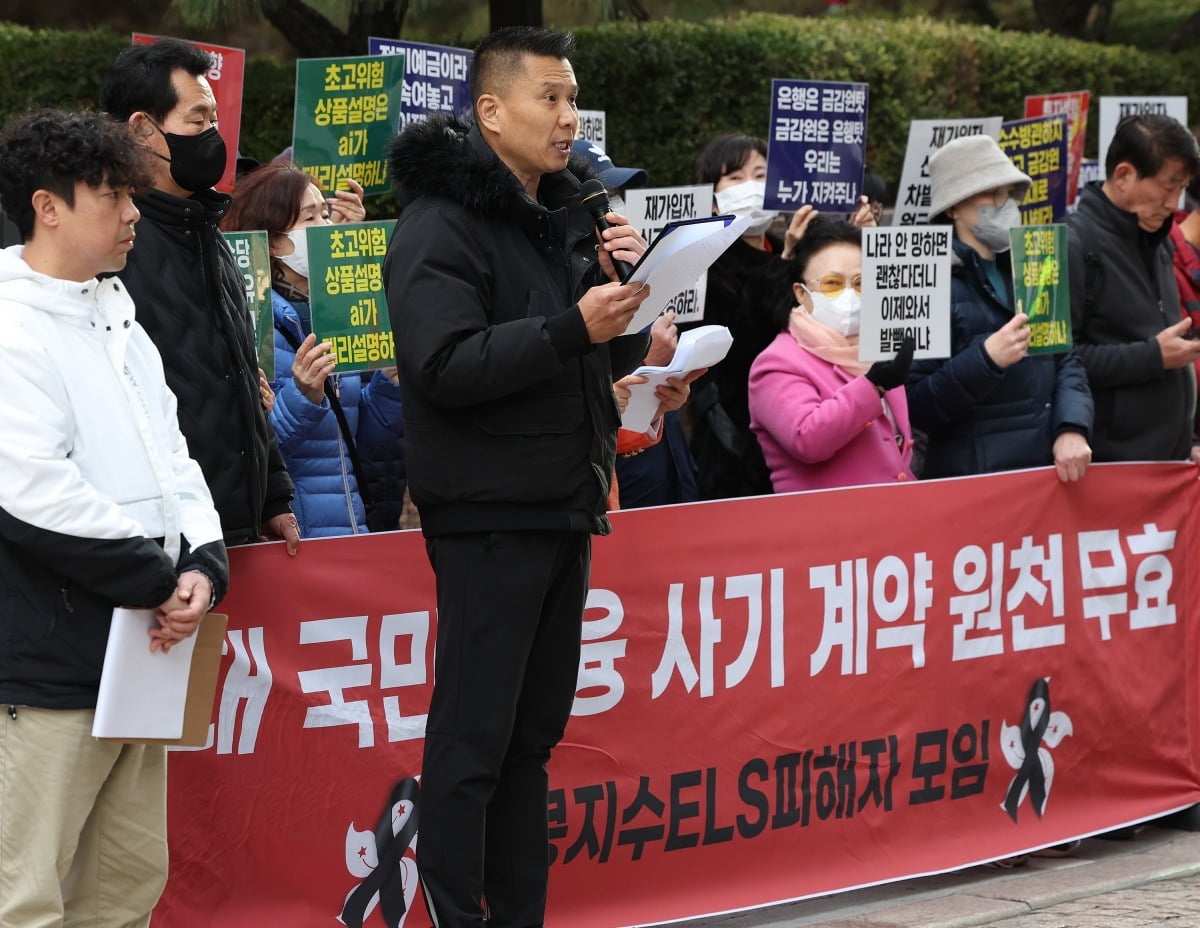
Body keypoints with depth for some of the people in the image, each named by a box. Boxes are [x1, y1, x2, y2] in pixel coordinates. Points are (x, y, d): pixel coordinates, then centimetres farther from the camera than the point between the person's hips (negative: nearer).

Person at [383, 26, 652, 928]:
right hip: (487, 516, -8)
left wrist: (622, 284, -1)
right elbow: (446, 365, -21)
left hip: (564, 509, 8)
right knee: (471, 741, -6)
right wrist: (572, 327, -25)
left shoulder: (563, 216, 15)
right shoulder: (441, 226, -10)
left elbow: (613, 360, 18)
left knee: (534, 734, 12)